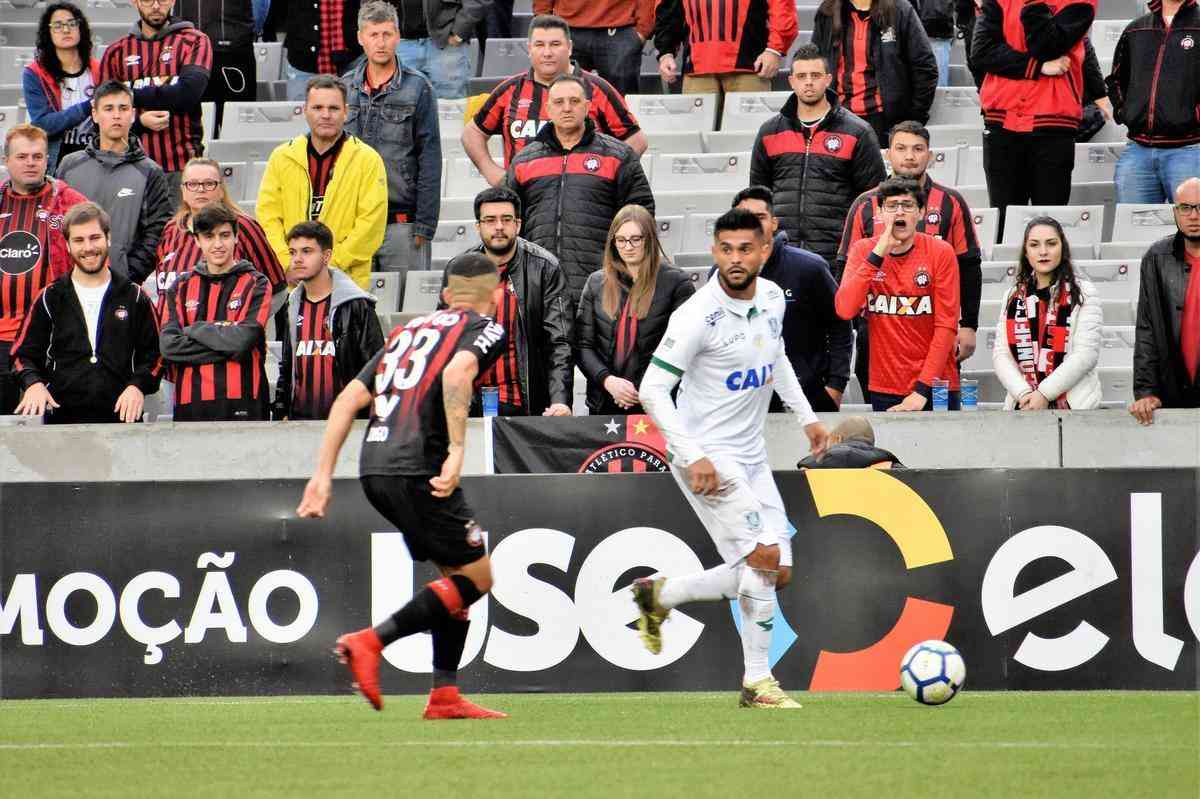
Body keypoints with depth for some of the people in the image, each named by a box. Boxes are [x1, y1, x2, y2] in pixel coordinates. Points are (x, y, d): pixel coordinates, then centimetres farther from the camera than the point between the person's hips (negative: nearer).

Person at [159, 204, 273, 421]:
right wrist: (226, 347, -8)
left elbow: (244, 338, -12)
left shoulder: (255, 284, 4)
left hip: (241, 403, -3)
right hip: (191, 405, 3)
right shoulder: (182, 287, 13)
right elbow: (168, 345, -2)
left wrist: (195, 330, -3)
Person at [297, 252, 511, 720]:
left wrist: (323, 474, 18)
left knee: (457, 572, 17)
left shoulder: (410, 331, 25)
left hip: (373, 469, 8)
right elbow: (456, 373, -18)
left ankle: (445, 695, 12)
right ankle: (369, 642, -12)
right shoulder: (485, 330, 5)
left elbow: (350, 398, 18)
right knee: (476, 576, 1)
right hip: (416, 467, -8)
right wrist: (457, 451, -23)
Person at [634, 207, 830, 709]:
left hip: (750, 456, 8)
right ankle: (757, 682, -5)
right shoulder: (697, 316, -21)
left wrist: (806, 416, 21)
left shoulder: (772, 297, 2)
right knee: (764, 554, -18)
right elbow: (652, 391, -20)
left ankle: (658, 595, 22)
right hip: (707, 456, -8)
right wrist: (693, 459, -26)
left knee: (775, 574, 6)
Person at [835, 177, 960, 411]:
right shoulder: (863, 250, 1)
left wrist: (923, 390, -16)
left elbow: (946, 325, -9)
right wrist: (878, 254, -18)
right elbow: (845, 310, -13)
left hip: (934, 388, -2)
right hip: (884, 390, 2)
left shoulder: (940, 253, -6)